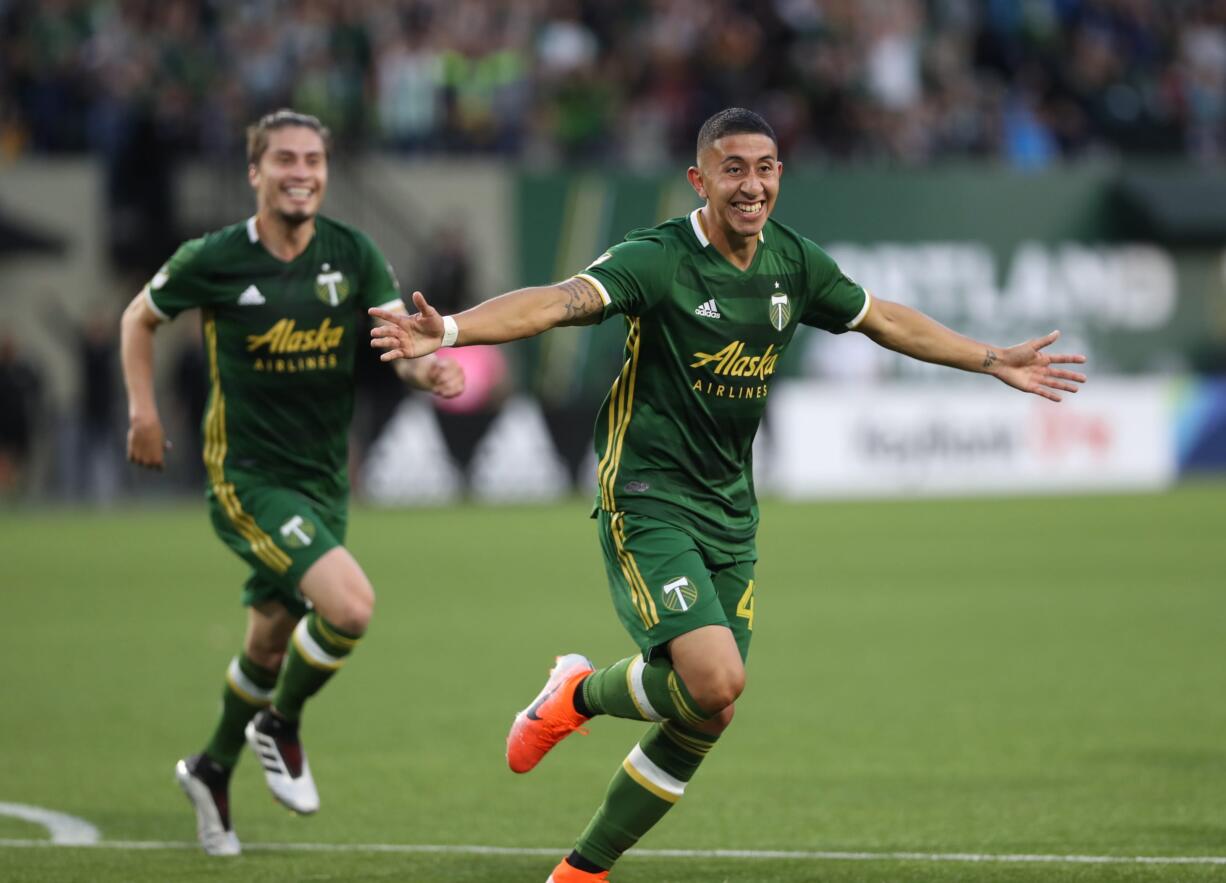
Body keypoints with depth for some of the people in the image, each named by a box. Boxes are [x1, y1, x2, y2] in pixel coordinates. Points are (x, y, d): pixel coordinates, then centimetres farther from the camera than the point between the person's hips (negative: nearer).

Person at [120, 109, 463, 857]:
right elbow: (141, 317, 8)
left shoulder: (352, 254, -3)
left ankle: (214, 769, 42)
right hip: (247, 478, -5)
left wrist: (431, 368, -33)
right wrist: (143, 412, 0)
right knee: (351, 606, -23)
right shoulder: (215, 260, -10)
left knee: (271, 640, 17)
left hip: (323, 479, 5)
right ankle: (280, 727, 4)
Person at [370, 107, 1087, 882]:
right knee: (716, 680, -24)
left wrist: (996, 361, 25)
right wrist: (449, 330, -49)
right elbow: (559, 301, -33)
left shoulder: (792, 263, 4)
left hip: (730, 514, 7)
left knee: (704, 720, 5)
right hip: (648, 501, -7)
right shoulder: (659, 260, -17)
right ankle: (581, 694, 7)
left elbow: (887, 321, 21)